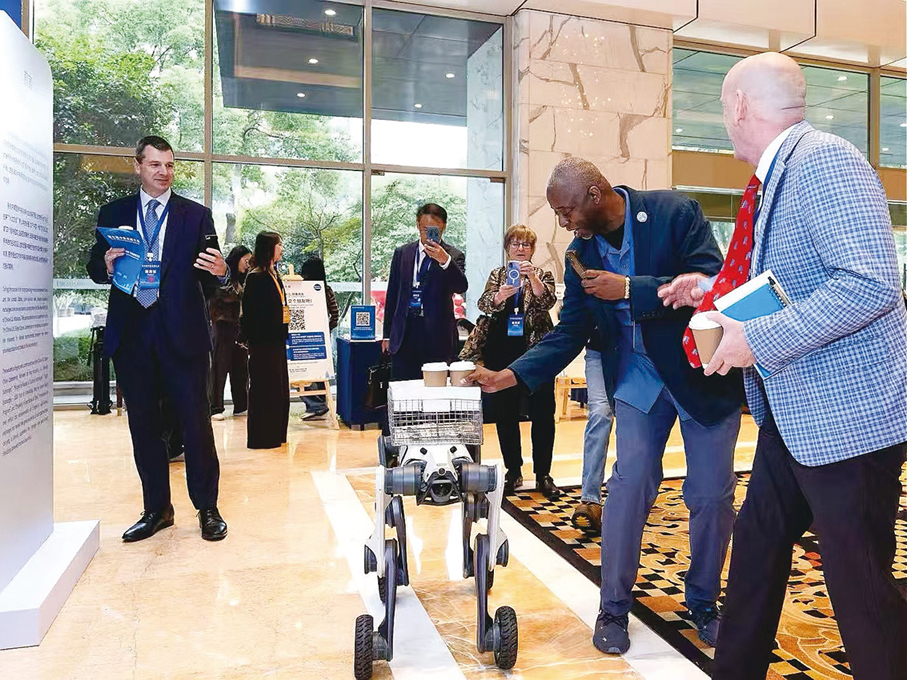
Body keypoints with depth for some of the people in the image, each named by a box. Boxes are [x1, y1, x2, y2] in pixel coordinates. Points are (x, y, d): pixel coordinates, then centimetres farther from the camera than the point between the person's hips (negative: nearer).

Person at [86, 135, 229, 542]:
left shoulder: (196, 215, 6)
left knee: (196, 423, -1)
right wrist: (107, 264, -12)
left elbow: (207, 280, 2)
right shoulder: (113, 214, 12)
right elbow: (95, 269, 11)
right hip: (131, 334, 3)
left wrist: (219, 272, -21)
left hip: (182, 333, -2)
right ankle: (156, 509, 25)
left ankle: (207, 508, 13)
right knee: (144, 426, 11)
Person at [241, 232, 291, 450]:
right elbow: (250, 313, -16)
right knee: (264, 389, -2)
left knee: (279, 388, 13)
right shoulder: (256, 277, -12)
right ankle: (261, 438, 7)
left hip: (276, 340, 9)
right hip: (263, 341, -9)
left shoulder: (274, 275, 15)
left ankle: (275, 435, 24)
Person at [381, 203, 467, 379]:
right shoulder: (402, 253, 11)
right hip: (404, 334, 2)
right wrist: (387, 334, 12)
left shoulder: (454, 256, 2)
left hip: (437, 335, -2)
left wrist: (444, 260, -32)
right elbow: (392, 294, 14)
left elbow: (461, 287, -15)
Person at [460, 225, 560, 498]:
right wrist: (499, 296, -27)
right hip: (502, 355, 2)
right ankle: (513, 471, 19)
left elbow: (548, 301, -12)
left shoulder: (543, 275, 7)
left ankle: (543, 474, 10)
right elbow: (484, 304, -5)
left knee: (542, 414, -1)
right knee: (504, 414, 6)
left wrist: (533, 278, -29)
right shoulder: (497, 275, 11)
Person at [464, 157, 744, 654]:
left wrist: (629, 289, -27)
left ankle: (703, 602, 27)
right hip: (638, 374, 3)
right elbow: (569, 332, 0)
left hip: (703, 370, -2)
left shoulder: (674, 212, -14)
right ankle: (613, 607, 10)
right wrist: (510, 375, -11)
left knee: (711, 495, 3)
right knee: (630, 483, -8)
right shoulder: (582, 252, -1)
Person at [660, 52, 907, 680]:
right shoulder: (781, 175, 13)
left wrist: (759, 339, -25)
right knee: (756, 547, 18)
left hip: (848, 415, -10)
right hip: (792, 416, 10)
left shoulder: (823, 160, -17)